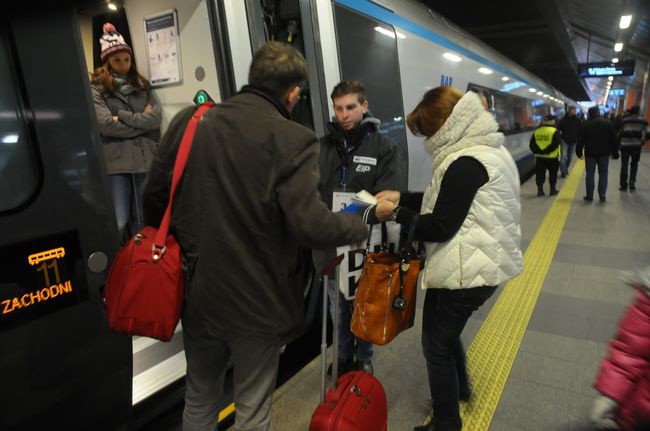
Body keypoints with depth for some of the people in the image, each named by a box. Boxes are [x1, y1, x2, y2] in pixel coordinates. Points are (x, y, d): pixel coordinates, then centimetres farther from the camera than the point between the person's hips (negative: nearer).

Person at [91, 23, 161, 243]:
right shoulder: (97, 89, 3)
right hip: (116, 162, -3)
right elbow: (105, 125, -11)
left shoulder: (142, 86, 15)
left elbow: (157, 116, 0)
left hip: (146, 158, 4)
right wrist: (142, 120, -5)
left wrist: (123, 117, -7)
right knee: (119, 224, -2)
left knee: (144, 222, 11)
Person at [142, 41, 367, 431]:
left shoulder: (188, 122, -2)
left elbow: (154, 199, 4)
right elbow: (310, 225, -23)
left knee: (199, 400, 27)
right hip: (258, 302, -4)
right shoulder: (293, 140, -17)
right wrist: (359, 226, -4)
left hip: (198, 293, 5)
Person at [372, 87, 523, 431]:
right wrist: (401, 197, 6)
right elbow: (445, 201, 13)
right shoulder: (486, 150, 10)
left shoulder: (465, 164, -23)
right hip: (482, 264, 10)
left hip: (464, 271, -10)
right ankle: (460, 388, 50)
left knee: (436, 344, 7)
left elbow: (440, 227, -22)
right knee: (445, 331, 28)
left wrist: (395, 214, -12)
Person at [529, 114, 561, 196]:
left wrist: (537, 151, 1)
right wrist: (547, 151, -15)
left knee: (540, 174, 10)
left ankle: (540, 190, 9)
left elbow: (532, 145, 0)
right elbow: (556, 143, -20)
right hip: (552, 157, -3)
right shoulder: (554, 131, -10)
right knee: (553, 173, 12)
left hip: (540, 157, 3)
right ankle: (553, 189, 20)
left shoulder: (536, 132, 3)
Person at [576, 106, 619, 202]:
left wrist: (579, 151, 5)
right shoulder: (607, 123, 3)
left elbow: (581, 140, -3)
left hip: (590, 152, -1)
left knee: (590, 174, 3)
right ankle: (602, 196, 3)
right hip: (604, 152, 1)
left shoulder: (586, 124, -3)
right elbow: (613, 139, 3)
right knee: (603, 173, 6)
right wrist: (615, 152, 9)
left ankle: (589, 196, 4)